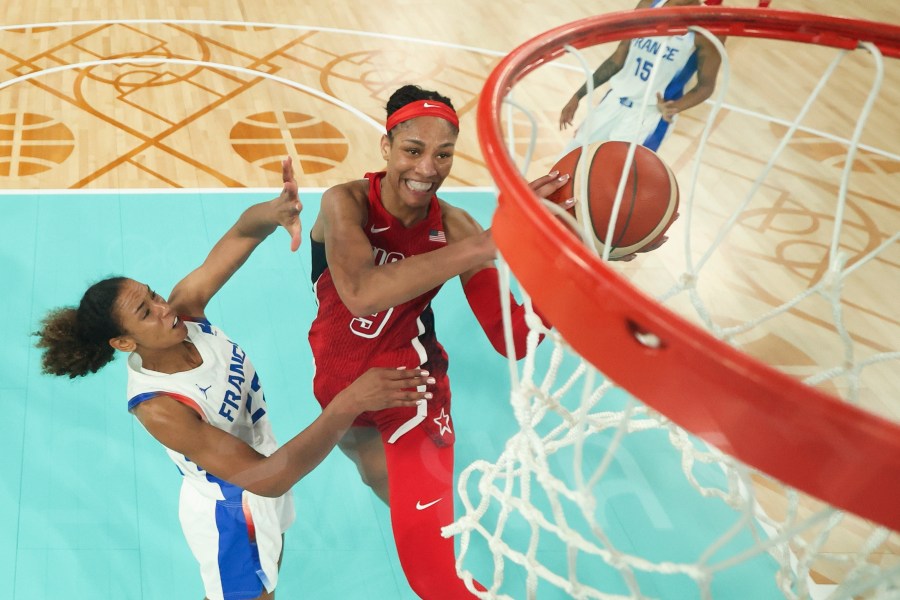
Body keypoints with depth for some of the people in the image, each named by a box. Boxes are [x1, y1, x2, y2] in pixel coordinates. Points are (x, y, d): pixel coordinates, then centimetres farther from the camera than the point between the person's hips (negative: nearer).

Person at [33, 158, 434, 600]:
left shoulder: (185, 308, -19)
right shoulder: (158, 409, -36)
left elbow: (240, 235, -21)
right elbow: (266, 478, -42)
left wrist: (276, 211, -46)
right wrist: (349, 402, -50)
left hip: (261, 495, 7)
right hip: (232, 518, -7)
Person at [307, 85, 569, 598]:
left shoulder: (455, 227, -19)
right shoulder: (346, 202, -25)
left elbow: (511, 340, -22)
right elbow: (361, 292, -47)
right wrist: (491, 243, -54)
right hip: (337, 377, 2)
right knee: (358, 448, 34)